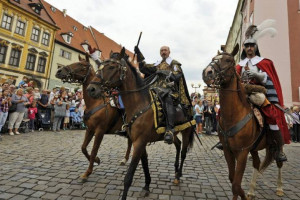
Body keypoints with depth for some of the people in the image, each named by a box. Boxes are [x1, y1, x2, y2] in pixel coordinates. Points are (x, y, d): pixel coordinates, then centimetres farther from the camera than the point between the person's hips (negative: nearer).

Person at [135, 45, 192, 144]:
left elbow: (176, 76, 0)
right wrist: (139, 55, 13)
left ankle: (169, 130, -45)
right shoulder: (156, 64, 30)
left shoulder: (174, 63, 17)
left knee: (168, 98, -39)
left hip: (169, 89, -5)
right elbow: (143, 68, 20)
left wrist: (162, 72, -7)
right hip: (156, 89, 6)